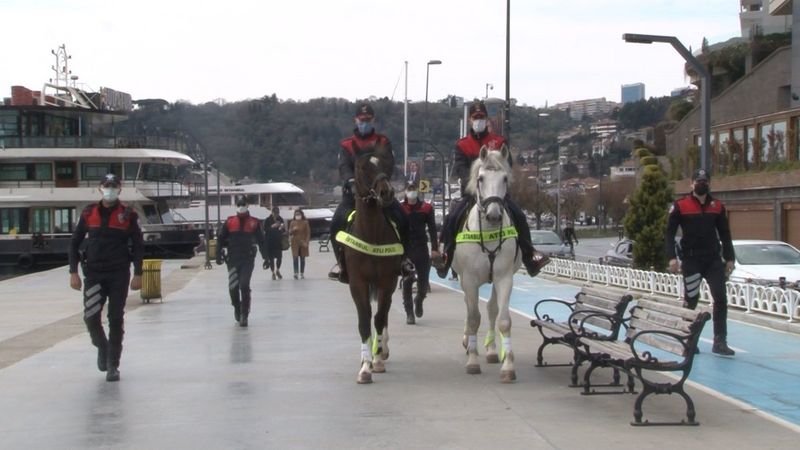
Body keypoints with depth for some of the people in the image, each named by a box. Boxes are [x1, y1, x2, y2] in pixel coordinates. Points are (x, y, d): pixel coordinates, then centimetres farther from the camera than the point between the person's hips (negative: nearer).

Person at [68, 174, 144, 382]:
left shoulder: (128, 215, 1)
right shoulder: (88, 213, 5)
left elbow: (138, 245, 4)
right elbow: (74, 243, 9)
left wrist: (137, 274, -2)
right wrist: (73, 272, 2)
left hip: (119, 274, -1)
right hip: (93, 273, 1)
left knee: (116, 320, 1)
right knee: (91, 317, -7)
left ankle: (113, 365, 9)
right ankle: (102, 347, 24)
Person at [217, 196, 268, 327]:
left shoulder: (254, 223, 3)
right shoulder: (229, 222, 5)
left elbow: (261, 241, 6)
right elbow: (220, 239, 8)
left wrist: (265, 257, 3)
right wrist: (219, 255, 0)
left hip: (248, 260, -1)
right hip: (233, 259, 2)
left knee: (244, 286, -11)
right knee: (233, 287, 1)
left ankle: (244, 315, -7)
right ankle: (237, 308, 28)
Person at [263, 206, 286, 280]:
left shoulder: (280, 219, 5)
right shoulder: (267, 220, -5)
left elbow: (283, 231, 10)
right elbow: (265, 230, -10)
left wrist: (282, 228, -13)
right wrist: (272, 226, -23)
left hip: (279, 241, 3)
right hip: (270, 241, -3)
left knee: (279, 256, -3)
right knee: (271, 257, 0)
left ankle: (277, 270, 19)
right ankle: (273, 272, 11)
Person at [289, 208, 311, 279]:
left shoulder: (305, 222, 1)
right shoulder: (292, 223, 6)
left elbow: (308, 233, 0)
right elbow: (290, 233, 6)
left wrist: (306, 242, -10)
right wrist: (293, 230, -15)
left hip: (303, 243, -1)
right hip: (295, 243, 1)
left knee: (302, 258, 4)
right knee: (295, 258, -9)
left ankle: (302, 273, 10)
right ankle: (296, 273, -13)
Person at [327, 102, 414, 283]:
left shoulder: (383, 142, 8)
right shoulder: (346, 145, 7)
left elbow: (388, 164, -7)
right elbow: (344, 167, -9)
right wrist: (351, 182, -31)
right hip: (354, 191, 0)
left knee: (402, 219, -21)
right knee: (337, 222, -22)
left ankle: (403, 258, -1)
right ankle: (342, 262, -5)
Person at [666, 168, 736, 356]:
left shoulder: (717, 206, 7)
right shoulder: (680, 206, -3)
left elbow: (725, 234, 12)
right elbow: (670, 233, -4)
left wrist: (729, 258, 6)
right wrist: (672, 257, -13)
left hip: (713, 259, 3)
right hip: (691, 260, -3)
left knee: (721, 298, -4)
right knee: (691, 300, 1)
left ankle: (720, 342, -1)